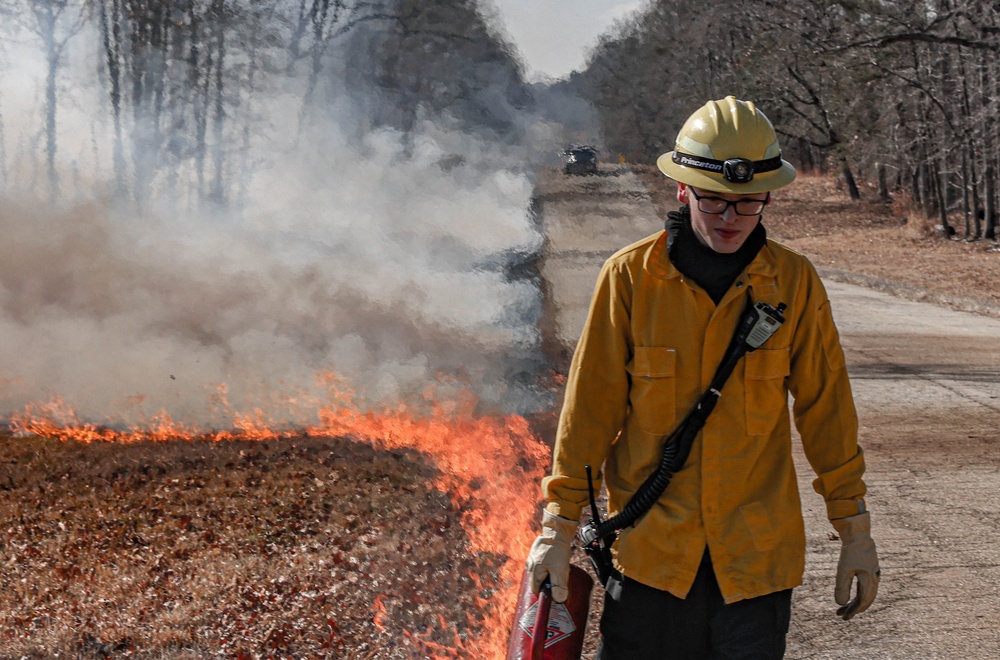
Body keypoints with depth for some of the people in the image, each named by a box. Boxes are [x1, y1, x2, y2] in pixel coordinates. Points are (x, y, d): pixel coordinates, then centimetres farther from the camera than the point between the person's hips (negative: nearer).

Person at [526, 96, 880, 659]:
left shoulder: (795, 283, -1)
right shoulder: (630, 276, -4)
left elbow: (826, 408, 6)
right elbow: (590, 407, 0)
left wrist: (856, 531, 8)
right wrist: (560, 526, 1)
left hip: (758, 554, 1)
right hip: (650, 548, -1)